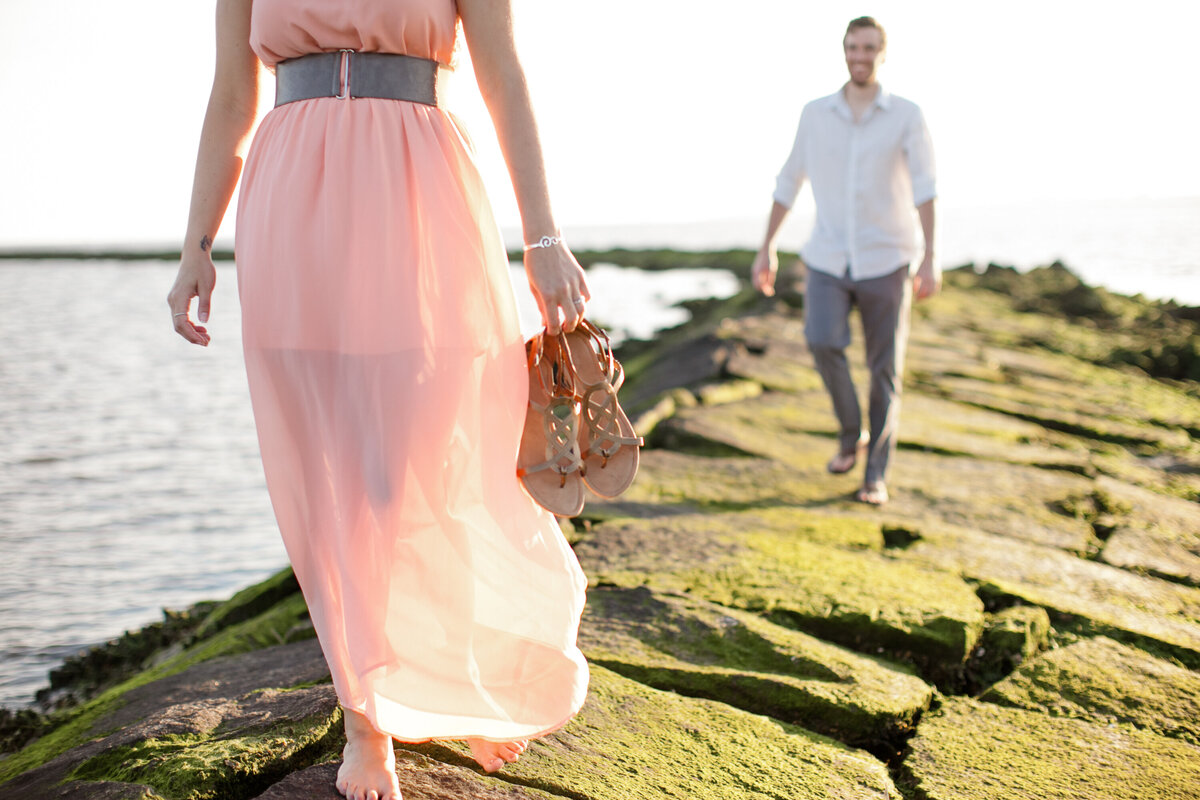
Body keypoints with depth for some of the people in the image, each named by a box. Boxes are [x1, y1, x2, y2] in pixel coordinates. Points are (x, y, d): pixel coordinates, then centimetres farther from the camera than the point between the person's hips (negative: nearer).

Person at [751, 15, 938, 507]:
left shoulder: (907, 116, -2)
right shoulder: (815, 114, 5)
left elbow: (925, 188, -12)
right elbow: (789, 183, 12)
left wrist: (931, 258, -23)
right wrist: (766, 250, 8)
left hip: (886, 263, -1)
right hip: (828, 260, 1)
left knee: (885, 372, 1)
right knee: (823, 344, -22)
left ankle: (876, 475, 15)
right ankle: (851, 434, 4)